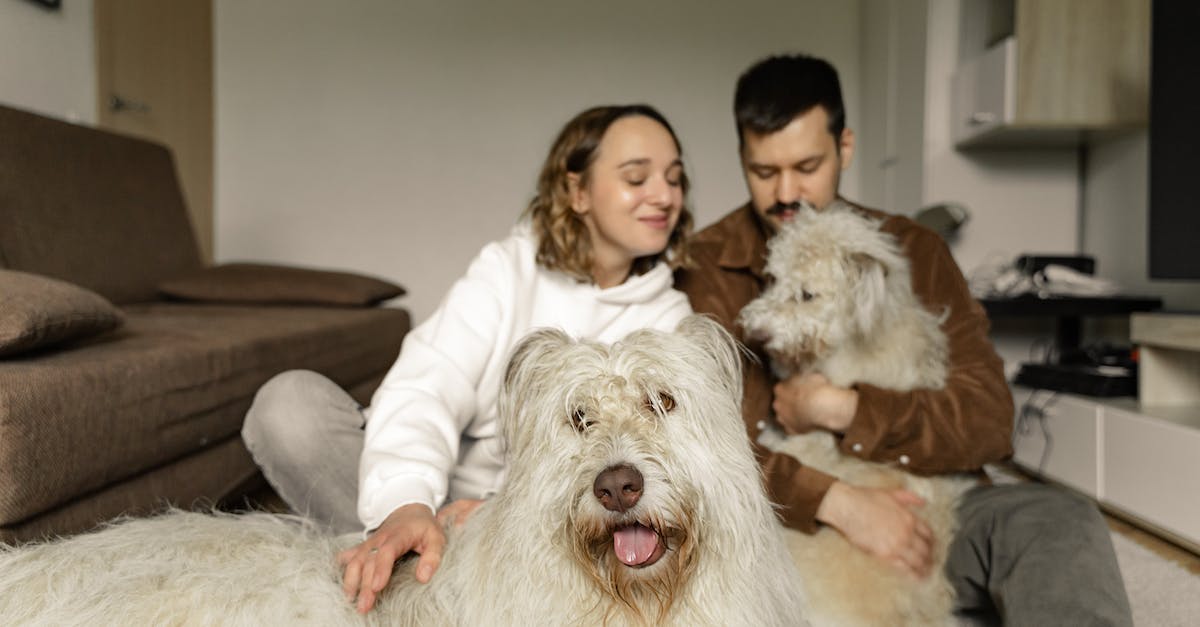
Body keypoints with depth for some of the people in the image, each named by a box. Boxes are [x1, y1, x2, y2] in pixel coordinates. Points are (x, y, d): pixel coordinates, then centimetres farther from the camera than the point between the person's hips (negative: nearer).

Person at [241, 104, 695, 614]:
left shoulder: (667, 318, 3)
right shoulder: (506, 269, -1)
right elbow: (427, 388, -16)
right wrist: (407, 502, -37)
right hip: (446, 489, 0)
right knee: (291, 400, -20)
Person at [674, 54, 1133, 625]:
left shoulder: (913, 252, 5)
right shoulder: (704, 268, -2)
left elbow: (989, 418, -3)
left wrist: (843, 411, -16)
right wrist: (835, 499, -25)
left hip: (917, 504, 1)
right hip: (787, 518, 0)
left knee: (1063, 526, -27)